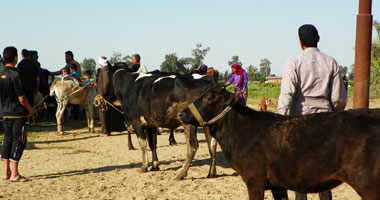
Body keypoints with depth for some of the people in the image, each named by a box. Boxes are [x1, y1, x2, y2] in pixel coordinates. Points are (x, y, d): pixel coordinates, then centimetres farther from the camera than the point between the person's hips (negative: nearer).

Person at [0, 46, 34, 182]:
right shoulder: (15, 75, -16)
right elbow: (21, 98, -15)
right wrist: (30, 109, -1)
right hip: (18, 113, -8)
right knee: (18, 141, -3)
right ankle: (14, 174, -3)